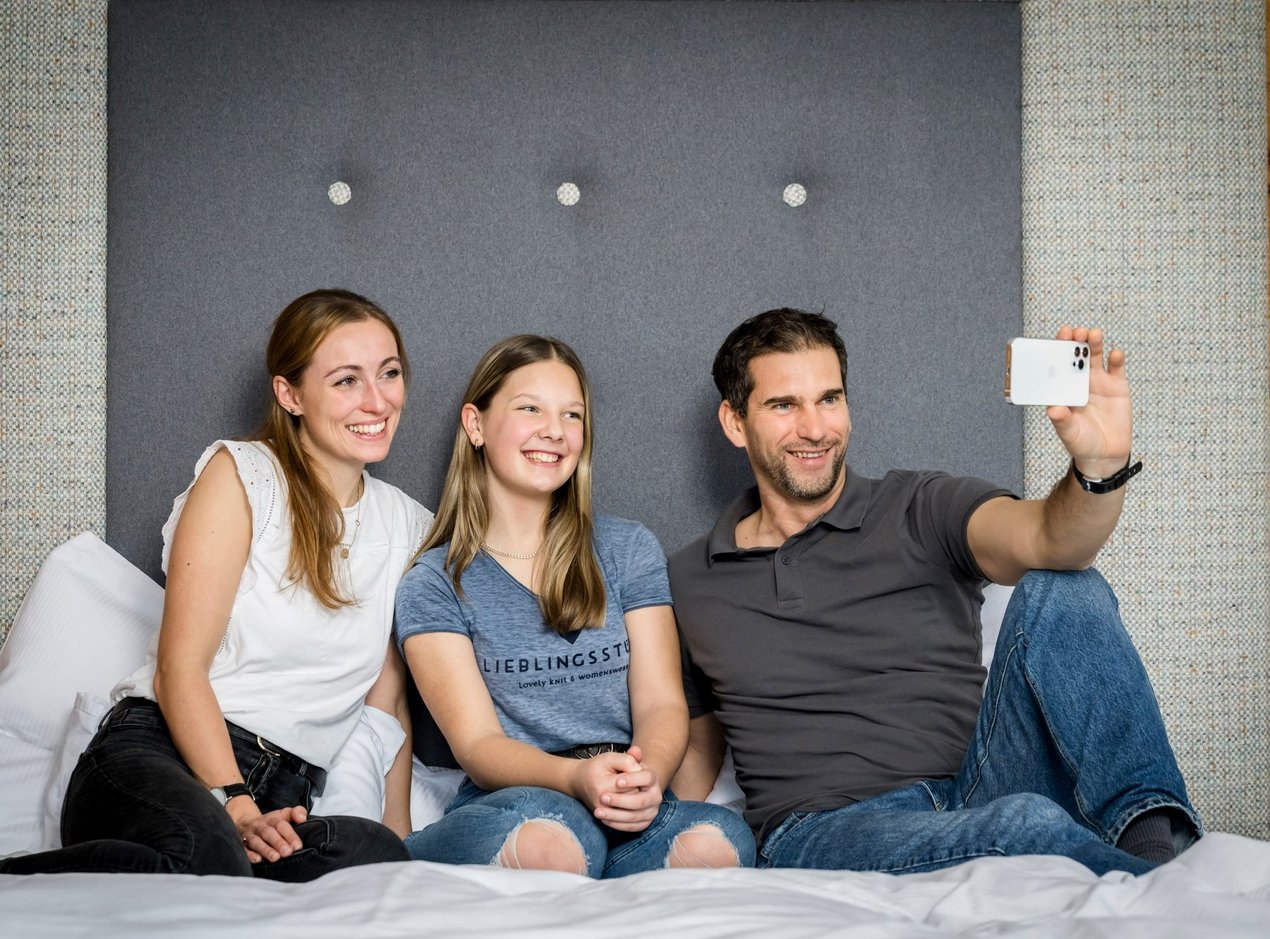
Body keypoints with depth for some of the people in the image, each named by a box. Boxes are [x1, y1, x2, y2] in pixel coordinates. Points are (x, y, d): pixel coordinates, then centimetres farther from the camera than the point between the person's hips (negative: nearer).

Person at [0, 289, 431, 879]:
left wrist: (399, 834, 5)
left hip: (282, 799, 5)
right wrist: (234, 808, -19)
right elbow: (179, 668, -6)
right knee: (205, 853, -41)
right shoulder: (240, 474, 1)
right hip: (156, 749, -4)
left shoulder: (410, 527, 16)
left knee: (377, 857, -33)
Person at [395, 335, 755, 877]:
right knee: (549, 829, -39)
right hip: (500, 812, -2)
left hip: (624, 814, 3)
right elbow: (476, 744, -4)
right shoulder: (432, 586, 7)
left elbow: (662, 704, 5)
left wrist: (646, 775, -20)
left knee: (717, 839, -32)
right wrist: (576, 777, -26)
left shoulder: (628, 549, 15)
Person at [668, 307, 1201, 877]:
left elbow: (1050, 538, -13)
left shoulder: (920, 510, 9)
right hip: (820, 831, -2)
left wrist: (1100, 466, -35)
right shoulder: (687, 584, 13)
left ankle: (1156, 836, -32)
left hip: (975, 798, 2)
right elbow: (696, 754, 22)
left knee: (1060, 591, -23)